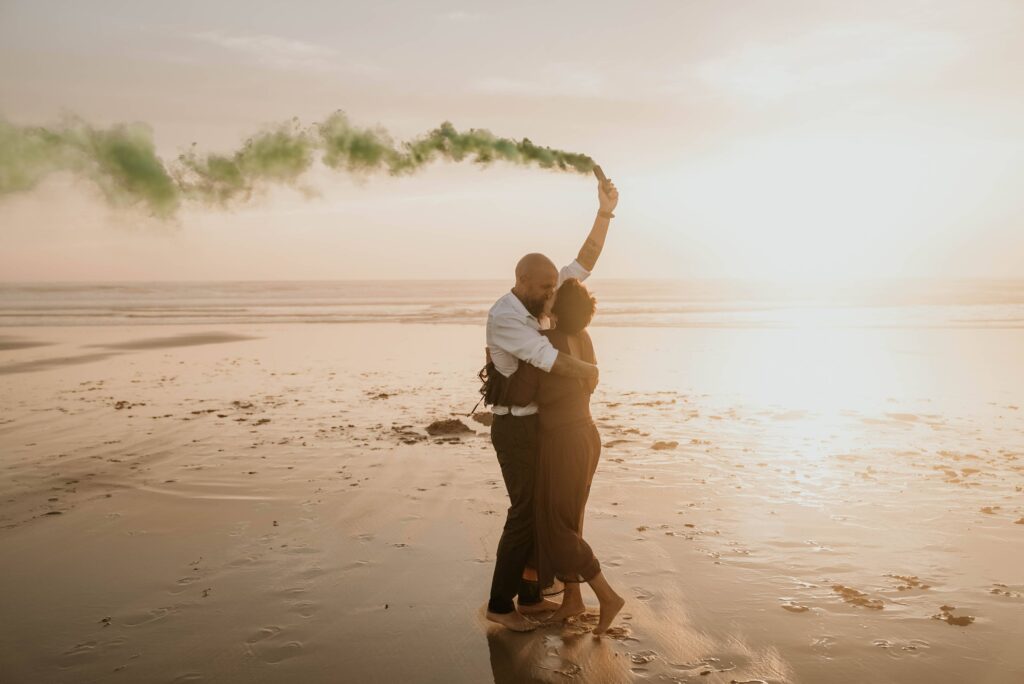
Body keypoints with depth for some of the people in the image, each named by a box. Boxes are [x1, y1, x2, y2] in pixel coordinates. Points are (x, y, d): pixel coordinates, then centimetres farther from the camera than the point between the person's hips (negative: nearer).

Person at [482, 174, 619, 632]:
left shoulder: (533, 302, 6)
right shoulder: (503, 317, -22)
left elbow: (583, 264, 5)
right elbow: (549, 359, -30)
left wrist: (605, 213, -3)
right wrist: (589, 371, -12)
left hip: (539, 424, 9)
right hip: (515, 428, -9)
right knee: (525, 512, -5)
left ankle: (530, 595, 25)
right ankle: (500, 604, 8)